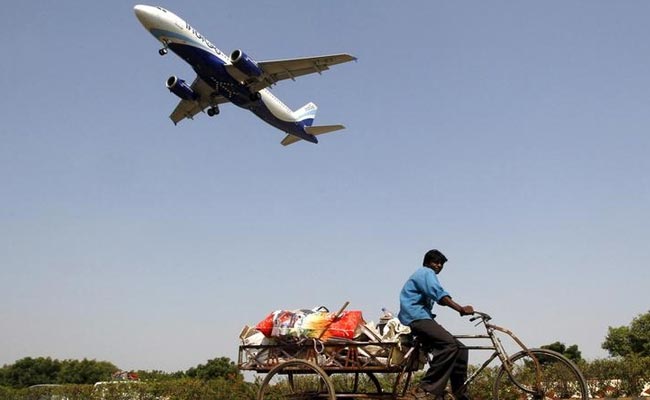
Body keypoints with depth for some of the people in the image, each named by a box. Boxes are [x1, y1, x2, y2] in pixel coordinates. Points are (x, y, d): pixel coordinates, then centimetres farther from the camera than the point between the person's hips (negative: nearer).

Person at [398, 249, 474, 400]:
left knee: (460, 349, 2)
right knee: (449, 345, -30)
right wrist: (461, 309, -28)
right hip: (416, 318, -11)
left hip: (422, 319, 11)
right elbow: (439, 294, -19)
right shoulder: (426, 272, -1)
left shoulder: (424, 274, 32)